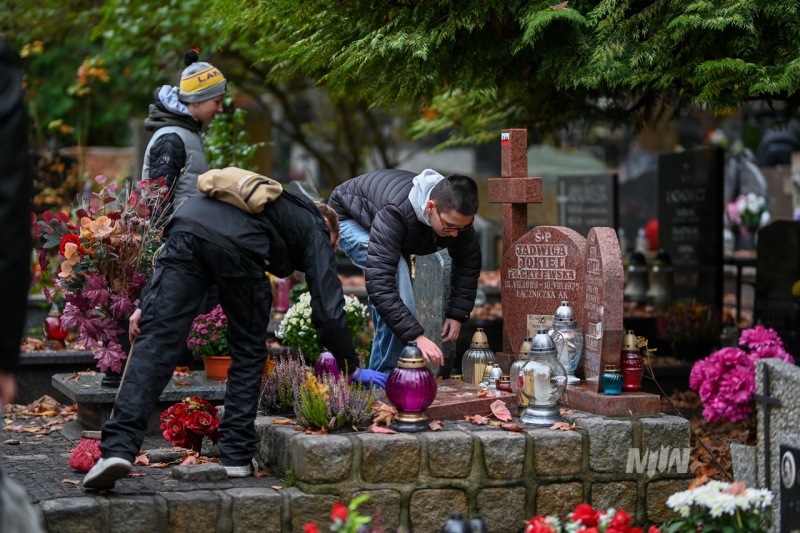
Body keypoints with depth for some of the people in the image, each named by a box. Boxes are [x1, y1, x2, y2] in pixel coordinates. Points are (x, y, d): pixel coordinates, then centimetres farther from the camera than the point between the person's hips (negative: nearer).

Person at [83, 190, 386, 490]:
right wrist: (353, 370, 32)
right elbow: (328, 310, 19)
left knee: (155, 343, -4)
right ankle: (236, 456, 19)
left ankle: (118, 448, -16)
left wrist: (145, 305, 28)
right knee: (248, 352, 18)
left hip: (186, 224, 4)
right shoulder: (316, 233, 29)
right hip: (238, 247, -4)